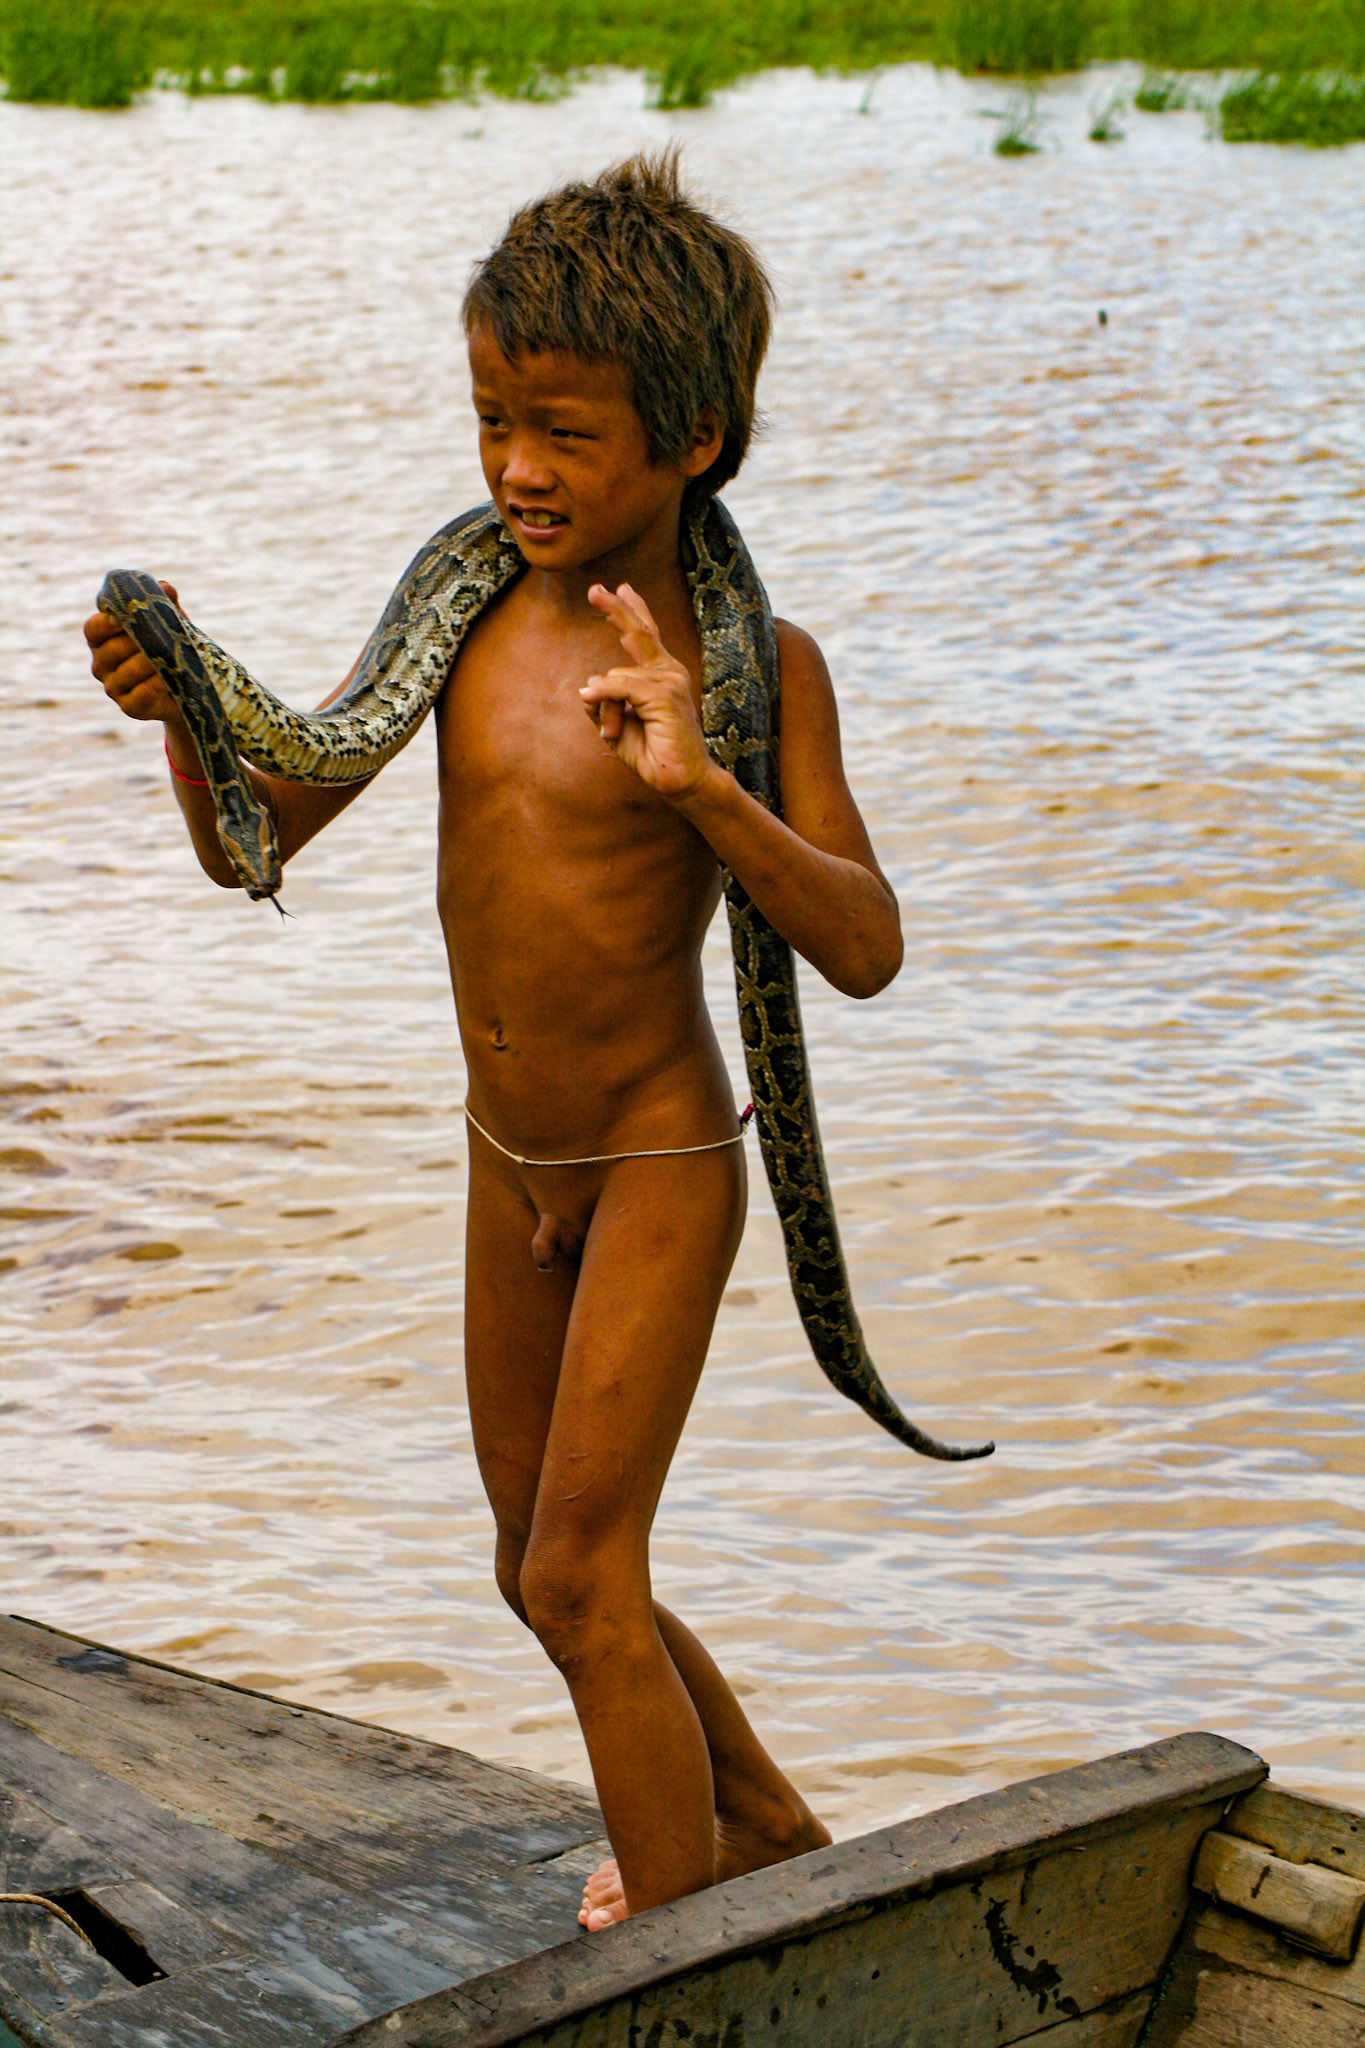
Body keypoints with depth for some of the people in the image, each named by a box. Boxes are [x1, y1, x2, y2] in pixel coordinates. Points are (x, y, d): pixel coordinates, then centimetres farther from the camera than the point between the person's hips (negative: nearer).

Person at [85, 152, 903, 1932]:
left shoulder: (754, 663, -17)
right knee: (545, 1572, 18)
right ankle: (763, 1827, 40)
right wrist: (182, 710, -25)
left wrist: (696, 785, -39)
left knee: (581, 1579, -7)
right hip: (513, 1170, 6)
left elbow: (865, 949, -24)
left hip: (663, 1170, -6)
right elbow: (252, 843, -4)